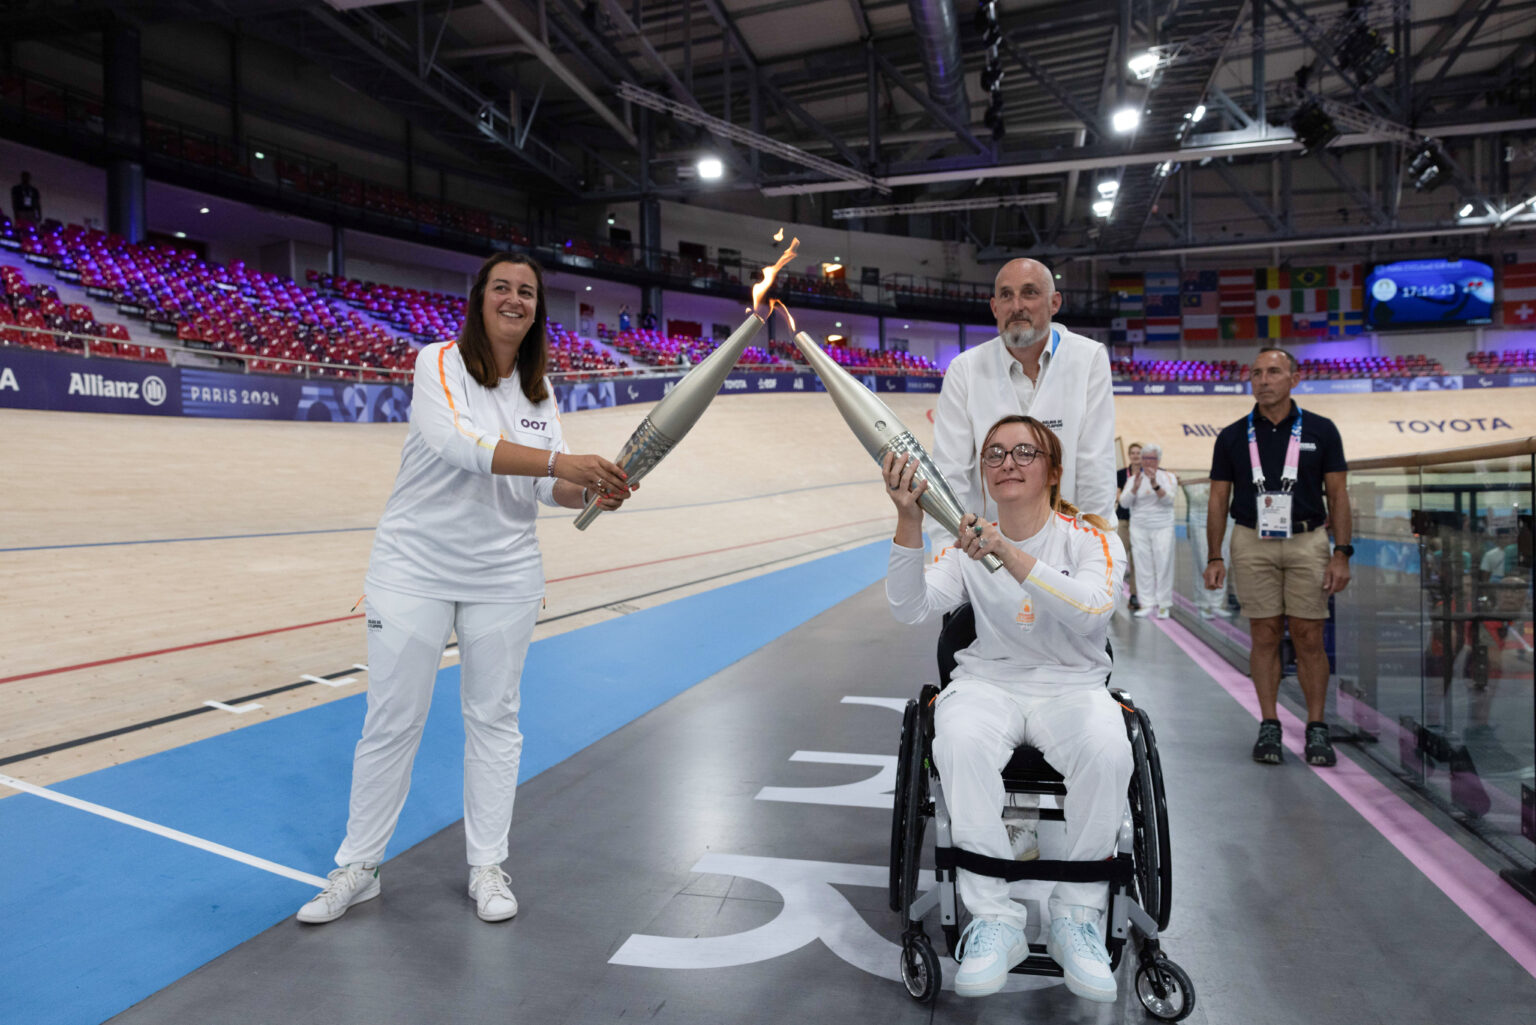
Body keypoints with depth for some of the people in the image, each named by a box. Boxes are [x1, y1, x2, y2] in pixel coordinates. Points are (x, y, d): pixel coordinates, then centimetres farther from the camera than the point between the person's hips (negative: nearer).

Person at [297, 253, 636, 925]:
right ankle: (358, 868, 23)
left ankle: (487, 867, 25)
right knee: (391, 721, 4)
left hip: (504, 576, 4)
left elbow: (549, 486, 0)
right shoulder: (439, 363, -9)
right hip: (414, 567, -4)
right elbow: (457, 441, -28)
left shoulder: (540, 390, 6)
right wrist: (558, 461, -39)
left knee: (493, 719, 10)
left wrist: (592, 489, -23)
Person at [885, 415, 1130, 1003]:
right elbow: (910, 609, -9)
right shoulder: (968, 544, 6)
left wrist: (1008, 555, -34)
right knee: (960, 742, -33)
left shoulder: (1089, 536, 0)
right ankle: (993, 918, -22)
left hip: (1072, 686, -1)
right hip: (988, 683, 1)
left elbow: (1092, 609, -22)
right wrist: (909, 522, -23)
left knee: (1106, 749, -34)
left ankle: (1078, 915, -14)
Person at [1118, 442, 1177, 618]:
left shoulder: (1168, 477, 5)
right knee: (1144, 566, 0)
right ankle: (1148, 603, 5)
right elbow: (1124, 502, -2)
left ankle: (1164, 605, -1)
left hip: (1162, 527, -2)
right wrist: (1135, 487, -18)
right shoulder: (1133, 478, 9)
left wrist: (1155, 484, -26)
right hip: (1139, 528, 2)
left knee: (1163, 566, -6)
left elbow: (1168, 499, -11)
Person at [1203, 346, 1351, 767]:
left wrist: (1342, 553, -3)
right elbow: (1218, 499, 7)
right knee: (1265, 636, 3)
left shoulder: (1321, 431, 4)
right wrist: (1214, 557, 1)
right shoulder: (1232, 436, 5)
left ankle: (1316, 729, 12)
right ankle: (1269, 726, 12)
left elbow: (1338, 495, 5)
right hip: (1252, 544, 1)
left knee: (1309, 638, 1)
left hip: (1308, 542, 0)